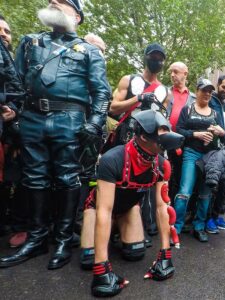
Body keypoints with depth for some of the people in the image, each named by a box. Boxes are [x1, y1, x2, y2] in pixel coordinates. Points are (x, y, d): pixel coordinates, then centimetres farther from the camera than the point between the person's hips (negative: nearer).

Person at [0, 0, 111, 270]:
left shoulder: (88, 51, 12)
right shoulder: (30, 42, 23)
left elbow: (101, 91, 3)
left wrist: (94, 123, -10)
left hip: (69, 121, -3)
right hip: (32, 119, 4)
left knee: (67, 179, 0)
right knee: (35, 179, 7)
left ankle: (63, 240, 14)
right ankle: (36, 239, 21)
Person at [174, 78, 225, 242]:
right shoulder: (187, 109, 6)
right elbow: (178, 130, -6)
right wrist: (197, 134, -17)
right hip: (191, 153, -4)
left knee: (205, 193, 8)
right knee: (185, 192, -12)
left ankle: (199, 227, 20)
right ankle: (176, 227, -2)